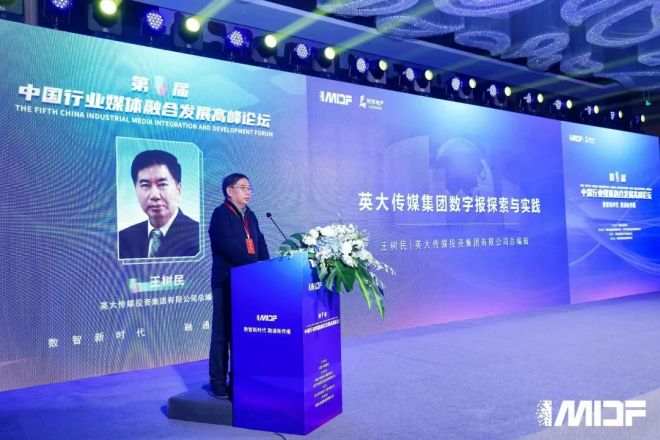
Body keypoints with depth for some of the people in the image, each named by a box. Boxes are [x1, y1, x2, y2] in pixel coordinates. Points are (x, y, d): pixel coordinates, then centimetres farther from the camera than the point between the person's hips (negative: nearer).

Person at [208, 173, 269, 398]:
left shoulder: (249, 215, 17)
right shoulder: (221, 214, -6)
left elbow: (260, 244, 12)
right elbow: (229, 246, -19)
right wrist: (256, 265, -21)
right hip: (227, 282, -7)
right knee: (223, 333, -1)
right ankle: (218, 383, 9)